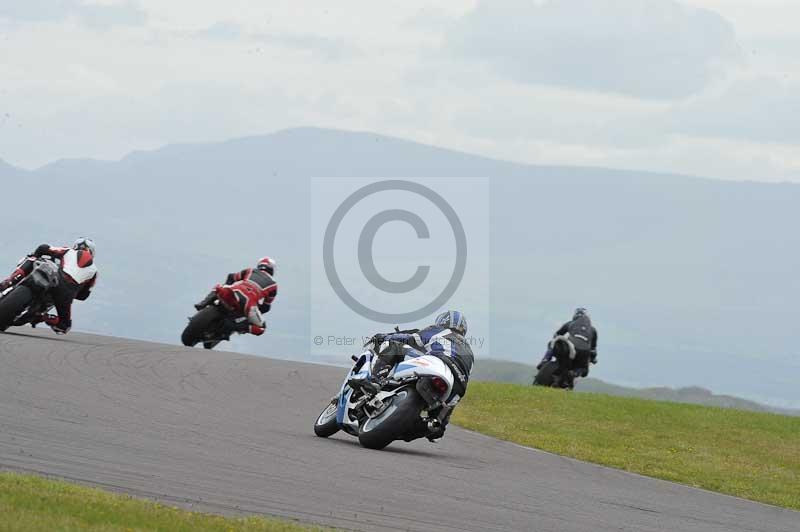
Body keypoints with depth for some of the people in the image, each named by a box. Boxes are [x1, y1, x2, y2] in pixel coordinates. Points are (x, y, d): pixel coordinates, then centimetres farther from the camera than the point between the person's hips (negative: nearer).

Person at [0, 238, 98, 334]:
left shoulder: (69, 252, 21)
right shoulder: (93, 271, 25)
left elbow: (43, 248, 15)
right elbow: (83, 296, 28)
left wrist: (33, 256, 35)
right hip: (67, 293, 1)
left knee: (29, 261, 22)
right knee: (64, 325, 25)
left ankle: (9, 282, -3)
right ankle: (43, 318, -5)